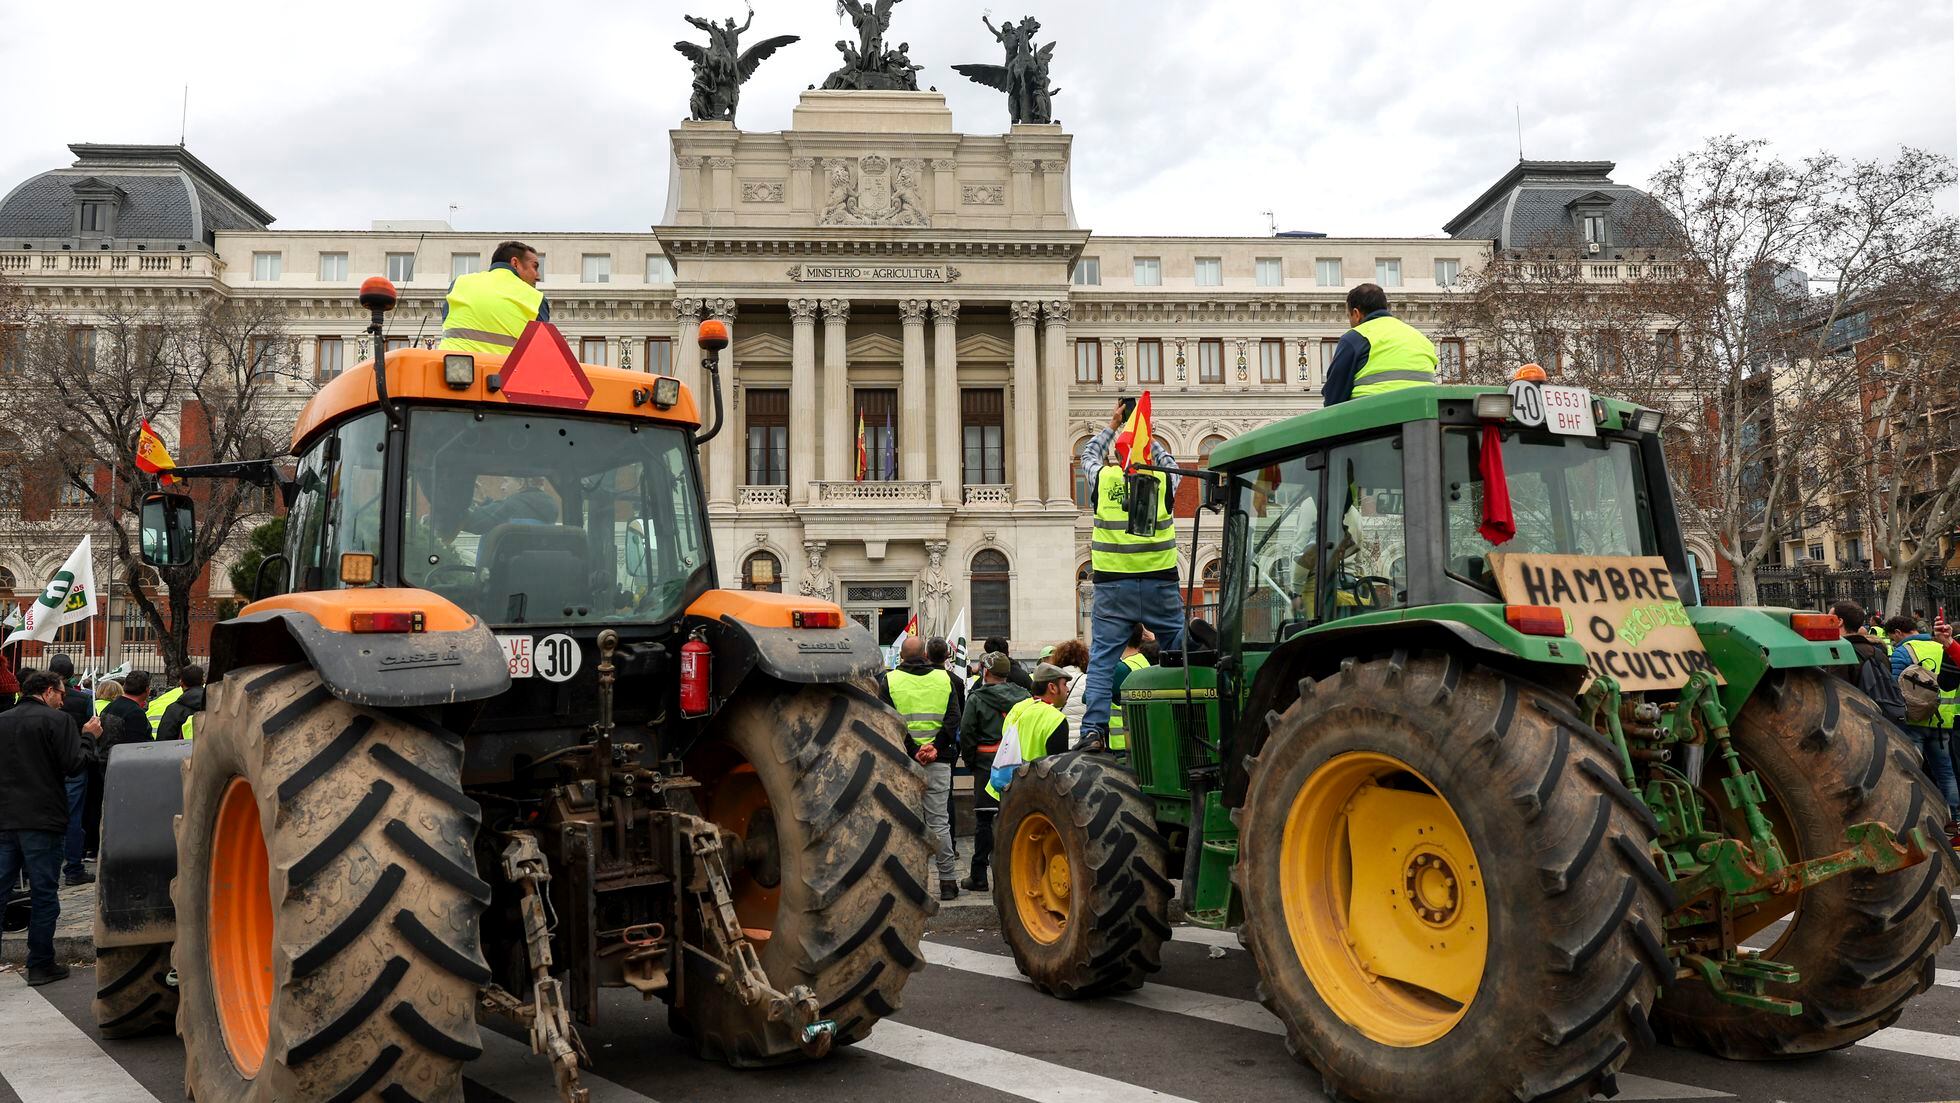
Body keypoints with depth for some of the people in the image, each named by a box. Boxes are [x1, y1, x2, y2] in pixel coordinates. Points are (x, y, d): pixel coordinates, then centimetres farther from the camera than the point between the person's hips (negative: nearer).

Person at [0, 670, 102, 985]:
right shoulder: (58, 720, -10)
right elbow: (75, 764, -15)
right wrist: (88, 736, 0)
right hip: (42, 818, -6)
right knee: (44, 893, 3)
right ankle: (40, 964, 8)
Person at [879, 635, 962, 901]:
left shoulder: (889, 680, 1)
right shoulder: (944, 678, 7)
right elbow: (953, 720, 0)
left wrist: (913, 751, -9)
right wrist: (935, 747, -8)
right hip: (939, 762, 2)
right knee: (939, 821, 6)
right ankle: (948, 881, 7)